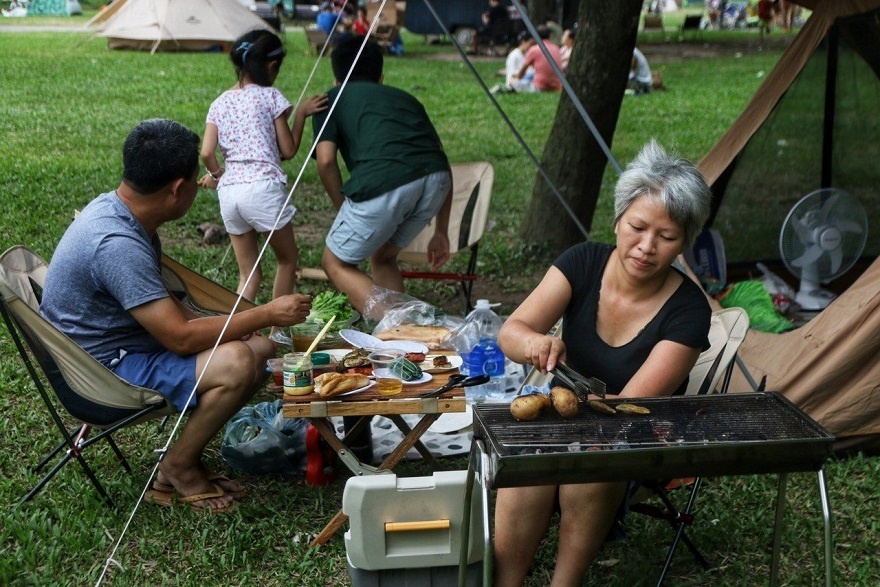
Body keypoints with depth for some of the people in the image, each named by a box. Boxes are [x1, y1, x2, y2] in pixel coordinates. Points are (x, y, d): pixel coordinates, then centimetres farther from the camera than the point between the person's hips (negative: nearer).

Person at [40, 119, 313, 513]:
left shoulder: (121, 210, 2)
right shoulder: (116, 244, -29)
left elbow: (162, 306, 14)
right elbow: (181, 338, -28)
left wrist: (226, 327, 2)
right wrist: (267, 314, -20)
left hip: (132, 342, 10)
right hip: (103, 371, -10)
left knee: (260, 348, 3)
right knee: (235, 363, -29)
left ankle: (188, 455, 10)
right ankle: (178, 468, -5)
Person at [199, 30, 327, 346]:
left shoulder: (219, 103, 13)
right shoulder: (270, 96, 1)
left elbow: (206, 153, 2)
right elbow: (288, 150, 2)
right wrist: (301, 114, 9)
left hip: (228, 191, 5)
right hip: (262, 187, -5)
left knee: (249, 273, 15)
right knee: (288, 259, 17)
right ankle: (277, 331, 20)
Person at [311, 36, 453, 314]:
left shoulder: (332, 99, 24)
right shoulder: (404, 97, 34)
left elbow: (326, 161, 7)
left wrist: (344, 212, 22)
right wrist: (441, 232, 31)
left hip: (383, 183, -5)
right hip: (436, 180, 5)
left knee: (336, 263, 16)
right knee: (383, 257, 28)